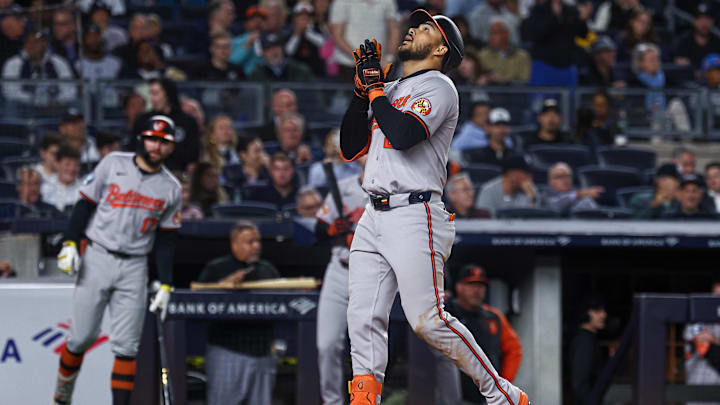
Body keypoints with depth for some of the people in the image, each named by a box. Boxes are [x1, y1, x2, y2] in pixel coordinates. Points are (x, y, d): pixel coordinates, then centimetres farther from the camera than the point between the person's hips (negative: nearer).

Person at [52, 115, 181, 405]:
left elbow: (166, 240, 11)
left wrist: (165, 285, 5)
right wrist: (70, 244, -9)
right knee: (82, 337, -4)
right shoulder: (114, 164, 1)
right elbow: (85, 204, 2)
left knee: (127, 346, -3)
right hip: (97, 259, -2)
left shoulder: (171, 188, 8)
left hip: (134, 267, 2)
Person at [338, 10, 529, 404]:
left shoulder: (438, 86, -2)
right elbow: (350, 148, 17)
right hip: (373, 219, 8)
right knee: (363, 317, -2)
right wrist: (361, 88, 9)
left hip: (415, 216, -8)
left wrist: (375, 85, -7)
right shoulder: (390, 92, 23)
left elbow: (402, 135, -19)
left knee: (426, 319, -13)